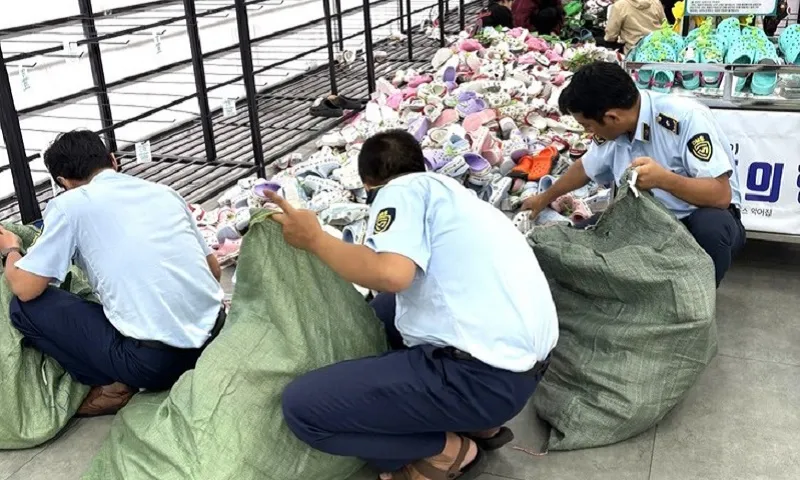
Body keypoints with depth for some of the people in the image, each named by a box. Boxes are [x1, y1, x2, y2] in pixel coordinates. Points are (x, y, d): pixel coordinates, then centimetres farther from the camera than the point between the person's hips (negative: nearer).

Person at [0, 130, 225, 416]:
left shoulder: (70, 203, 0)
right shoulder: (163, 191, 14)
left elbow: (25, 288, -1)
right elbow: (213, 268, 19)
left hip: (155, 360, -6)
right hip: (214, 334, 7)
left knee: (24, 307, 9)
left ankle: (115, 386, 5)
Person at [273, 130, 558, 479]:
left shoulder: (402, 190, -3)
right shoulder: (446, 190, 23)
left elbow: (392, 273, -21)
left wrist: (315, 239, -6)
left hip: (486, 375, -9)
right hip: (525, 359, 9)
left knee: (301, 405, -6)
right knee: (383, 311, 28)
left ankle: (447, 451, 4)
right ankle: (479, 420, 20)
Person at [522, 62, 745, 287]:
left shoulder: (686, 117, -25)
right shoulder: (613, 129, -5)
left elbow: (721, 196, -29)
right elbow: (584, 167, 17)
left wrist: (663, 179, -44)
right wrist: (545, 198, 29)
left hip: (704, 219, -5)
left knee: (710, 225, -39)